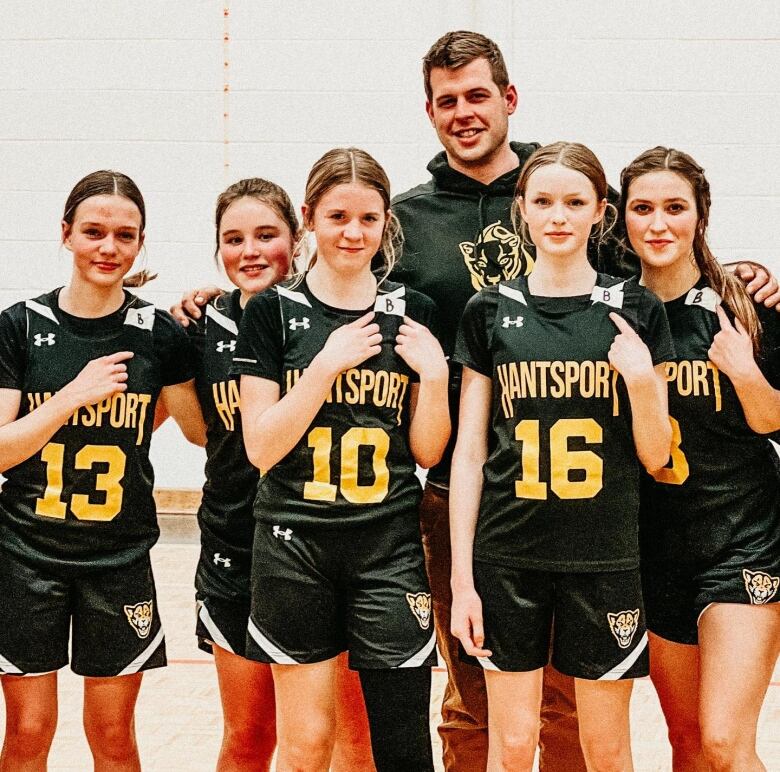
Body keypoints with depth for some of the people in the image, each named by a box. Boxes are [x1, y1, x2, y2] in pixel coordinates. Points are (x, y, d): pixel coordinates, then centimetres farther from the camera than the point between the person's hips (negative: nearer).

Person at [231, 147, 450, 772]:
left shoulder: (411, 314, 5)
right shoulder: (273, 312, -1)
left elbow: (427, 451, 7)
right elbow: (262, 448, -7)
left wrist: (435, 374, -10)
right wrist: (328, 363, -15)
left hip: (389, 546, 1)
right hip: (296, 544, -1)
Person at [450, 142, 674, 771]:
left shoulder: (634, 310, 2)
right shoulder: (490, 311, 3)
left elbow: (655, 455, 4)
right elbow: (469, 452, 3)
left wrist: (642, 378, -15)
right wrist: (462, 576, -2)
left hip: (605, 558, 0)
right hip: (510, 556, 0)